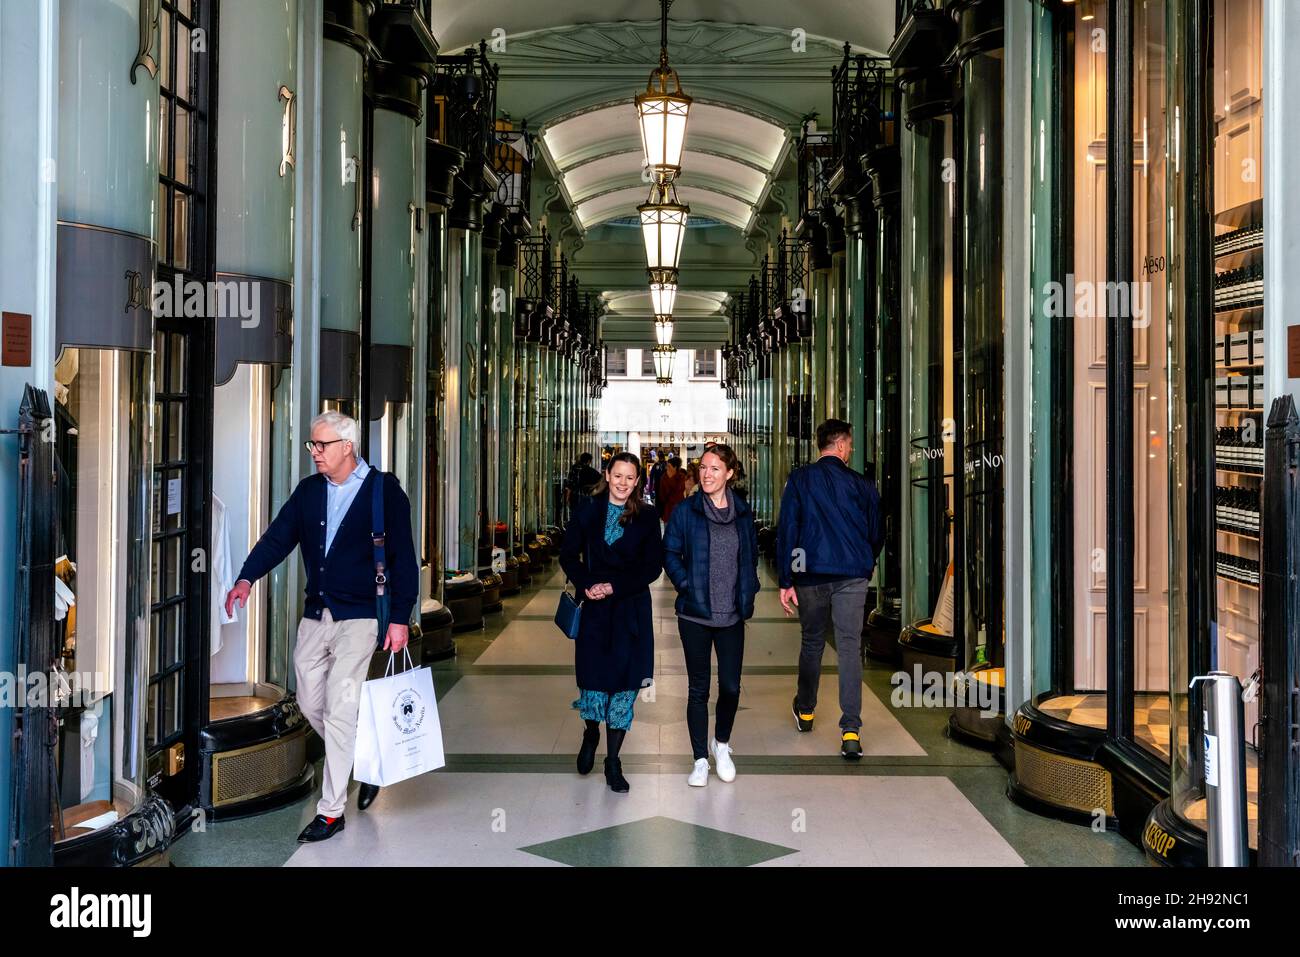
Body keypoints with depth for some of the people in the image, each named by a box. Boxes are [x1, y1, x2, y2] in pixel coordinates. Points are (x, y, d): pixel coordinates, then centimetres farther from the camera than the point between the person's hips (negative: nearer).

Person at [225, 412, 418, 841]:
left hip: (358, 617, -6)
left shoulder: (384, 491, -7)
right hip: (315, 615, 6)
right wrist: (247, 578, -17)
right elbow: (278, 537, 1)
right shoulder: (309, 490, 9)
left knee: (339, 710, -7)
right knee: (310, 703, 12)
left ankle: (331, 811, 3)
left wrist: (400, 619, -11)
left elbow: (402, 559, -8)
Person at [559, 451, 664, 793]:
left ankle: (612, 762, 13)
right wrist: (586, 584, -13)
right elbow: (568, 554, 4)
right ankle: (591, 734, 35)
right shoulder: (588, 509, 4)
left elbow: (653, 566, -2)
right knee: (592, 675, 1)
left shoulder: (646, 517, 2)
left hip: (630, 608, 0)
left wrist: (615, 586, -12)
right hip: (594, 607, 0)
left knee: (624, 680, 1)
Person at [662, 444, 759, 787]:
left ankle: (722, 744, 31)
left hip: (732, 616, 2)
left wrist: (747, 596, 5)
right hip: (695, 615, -2)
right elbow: (670, 553, 1)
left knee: (731, 686, 4)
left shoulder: (743, 514, 6)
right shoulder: (685, 512, -2)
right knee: (698, 688, 4)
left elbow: (751, 557, 15)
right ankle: (700, 760, 16)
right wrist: (685, 585, -12)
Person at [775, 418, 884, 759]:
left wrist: (785, 581, -2)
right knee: (850, 646, -2)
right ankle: (851, 729, -11)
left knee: (812, 642, 17)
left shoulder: (799, 479, 0)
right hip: (853, 576, -1)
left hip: (811, 575, 1)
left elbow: (786, 530, -4)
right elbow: (877, 534, 12)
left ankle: (805, 711, 35)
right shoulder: (862, 484, 3)